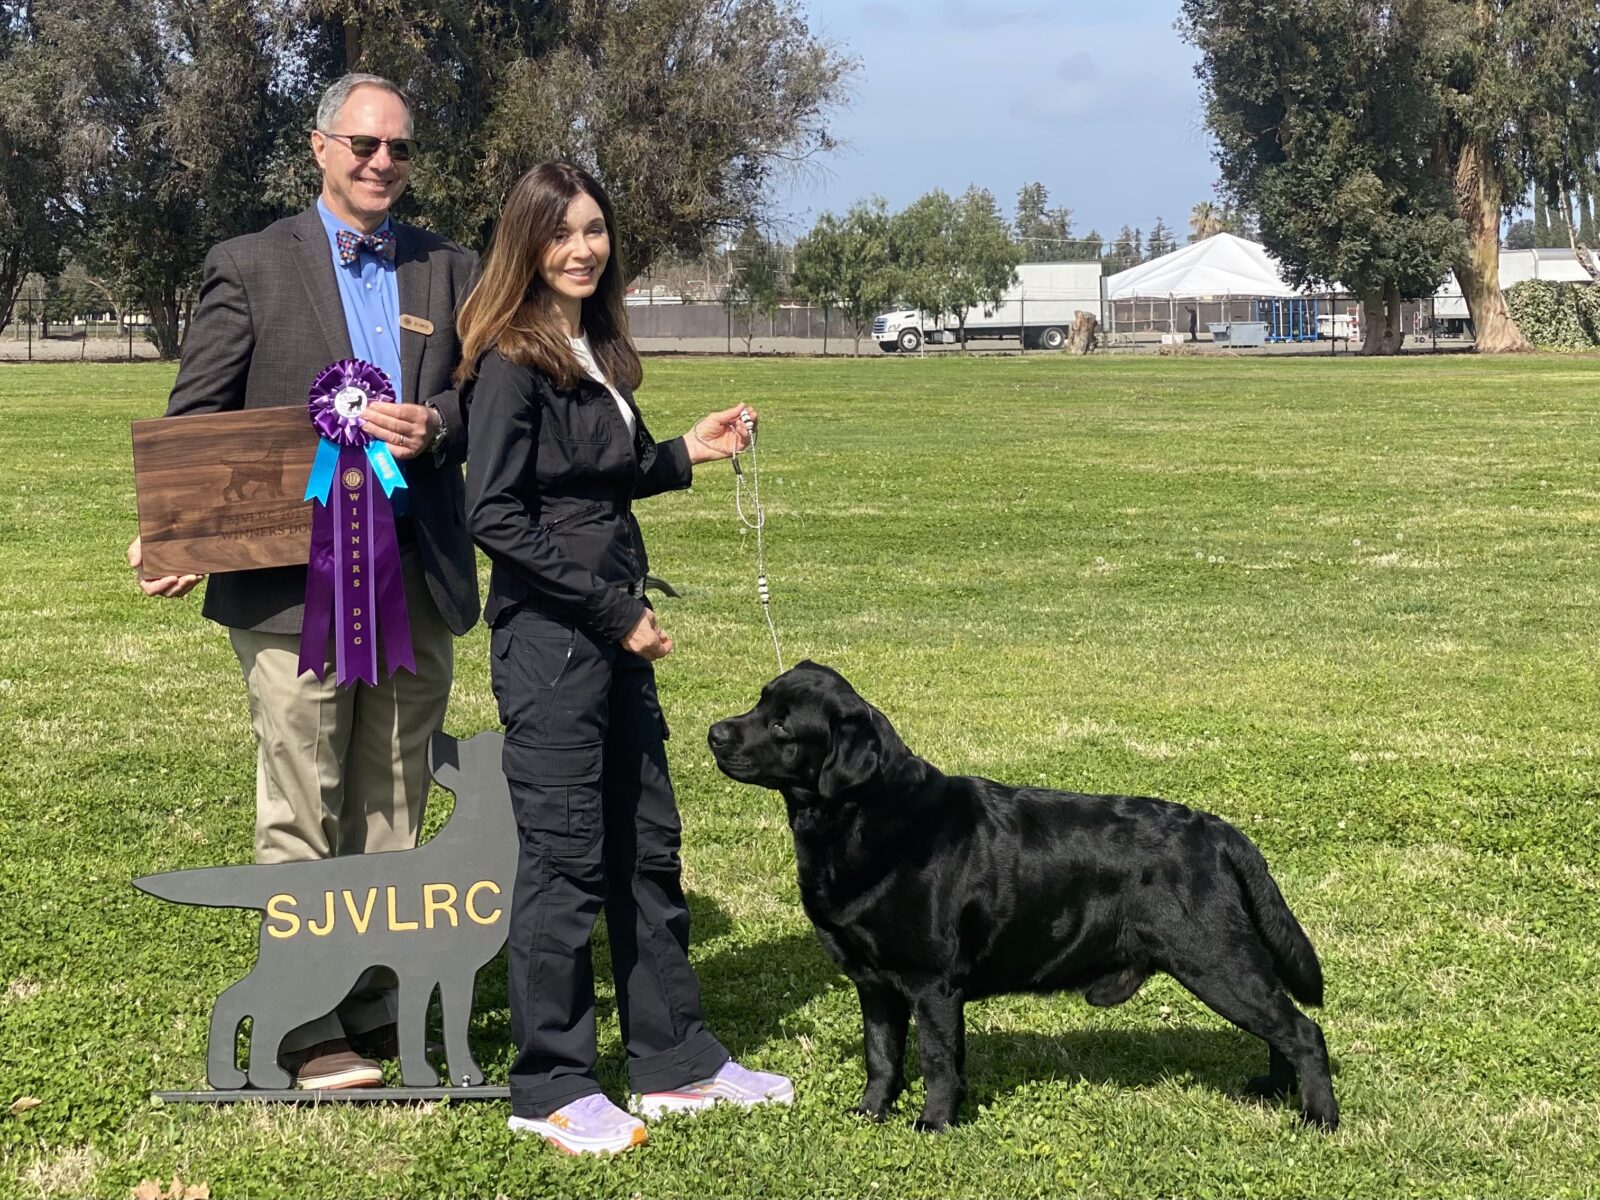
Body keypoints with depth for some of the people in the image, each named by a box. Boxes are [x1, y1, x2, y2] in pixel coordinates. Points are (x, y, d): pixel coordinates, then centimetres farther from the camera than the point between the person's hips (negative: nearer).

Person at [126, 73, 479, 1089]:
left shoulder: (450, 272, 12)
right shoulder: (252, 267, 3)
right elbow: (195, 420, -1)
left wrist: (436, 426, -13)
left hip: (418, 582, 4)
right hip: (296, 583, -3)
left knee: (391, 812, 10)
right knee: (302, 816, 0)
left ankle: (375, 1010, 19)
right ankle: (310, 1031, 6)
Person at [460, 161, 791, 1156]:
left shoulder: (597, 349, 12)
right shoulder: (512, 360, -12)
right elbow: (497, 516, -17)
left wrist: (687, 453, 10)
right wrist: (615, 608, -16)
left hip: (614, 628, 9)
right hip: (547, 634, -8)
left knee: (648, 844, 13)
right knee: (565, 856, -2)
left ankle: (676, 1061, 23)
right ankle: (552, 1090, 9)